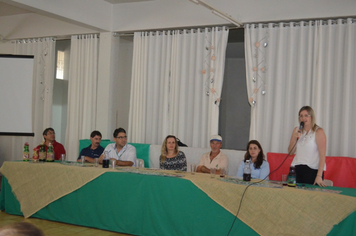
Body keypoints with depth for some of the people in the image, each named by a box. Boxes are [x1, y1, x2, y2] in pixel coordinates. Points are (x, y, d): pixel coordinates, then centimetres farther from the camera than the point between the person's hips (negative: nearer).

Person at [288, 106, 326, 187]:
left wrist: (319, 176, -19)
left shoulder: (318, 131, -4)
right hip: (296, 169, 5)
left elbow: (322, 155, -11)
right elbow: (290, 152, 15)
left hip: (313, 170, -4)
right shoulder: (296, 130, 13)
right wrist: (295, 139, -4)